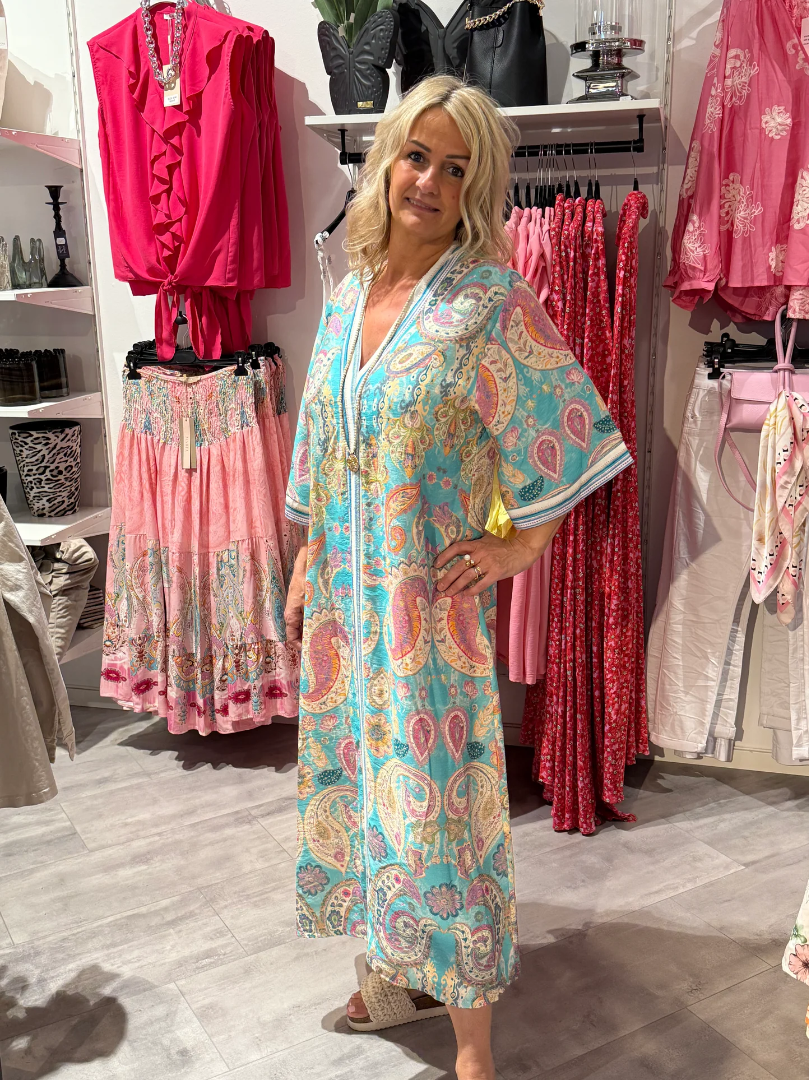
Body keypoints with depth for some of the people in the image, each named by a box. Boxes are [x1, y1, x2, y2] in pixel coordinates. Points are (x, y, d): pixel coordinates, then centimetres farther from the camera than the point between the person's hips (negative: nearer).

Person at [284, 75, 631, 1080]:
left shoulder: (492, 301, -11)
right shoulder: (348, 295, 8)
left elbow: (570, 431, -9)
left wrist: (518, 548, -7)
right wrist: (307, 567, 14)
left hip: (432, 597, -6)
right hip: (346, 591, 7)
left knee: (434, 794, 0)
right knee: (364, 774, 16)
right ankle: (404, 972, 39)